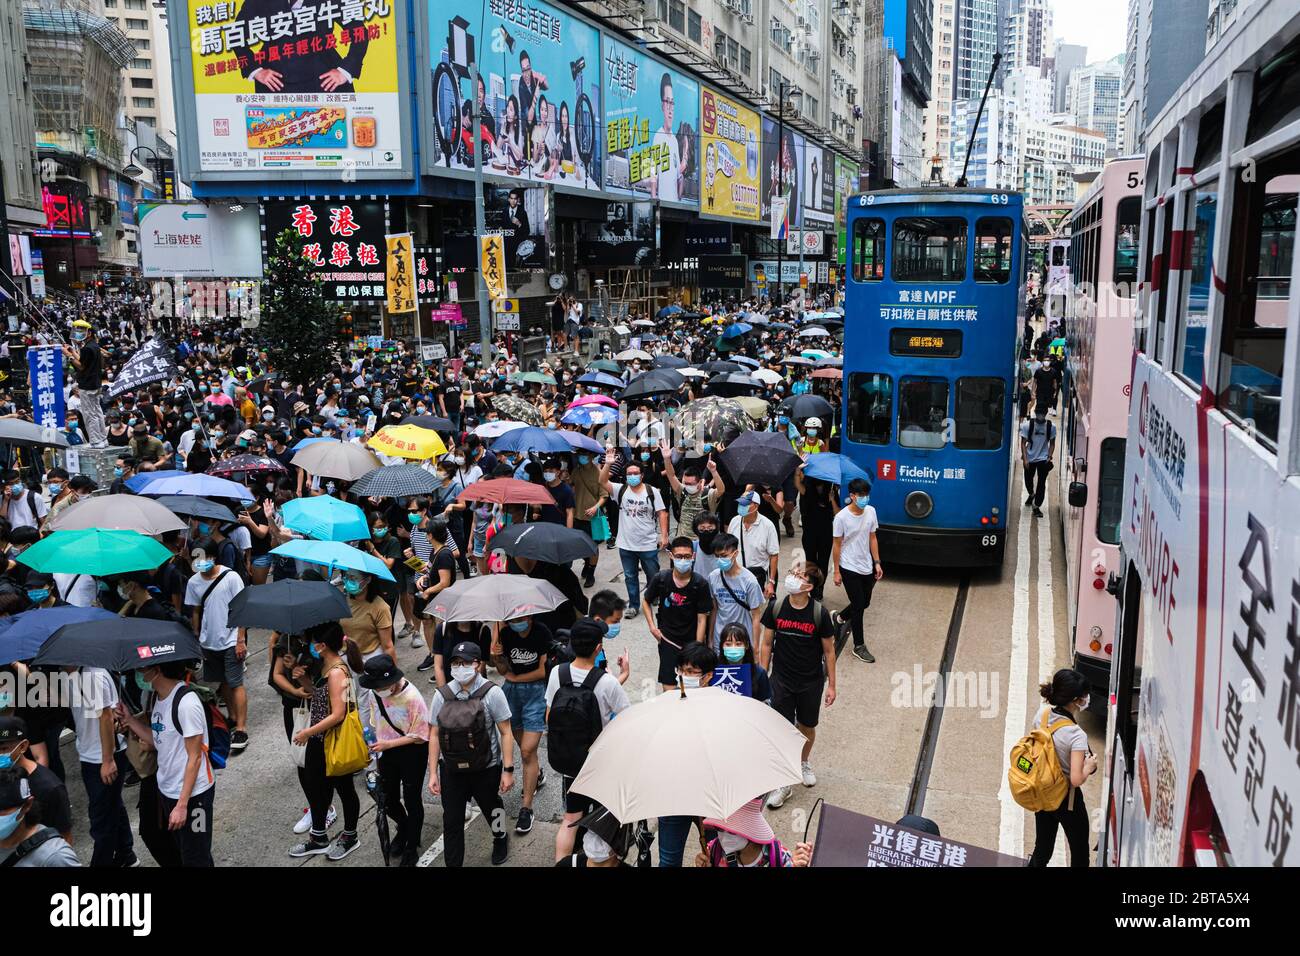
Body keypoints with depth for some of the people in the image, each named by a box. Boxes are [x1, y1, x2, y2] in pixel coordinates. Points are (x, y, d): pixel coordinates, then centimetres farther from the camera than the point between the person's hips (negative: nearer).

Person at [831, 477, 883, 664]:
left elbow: (872, 538, 7)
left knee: (864, 603, 17)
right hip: (849, 568, -6)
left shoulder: (871, 512, -3)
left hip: (867, 567, 6)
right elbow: (837, 546, -11)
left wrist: (877, 563, 5)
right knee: (858, 606, -1)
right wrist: (836, 572, -9)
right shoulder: (841, 517, -18)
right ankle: (859, 647, 11)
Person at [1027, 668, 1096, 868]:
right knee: (1080, 855, 17)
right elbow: (1076, 780, -30)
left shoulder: (1042, 714, -11)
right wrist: (1089, 766, -10)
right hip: (1066, 799, -6)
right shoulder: (1077, 735, -30)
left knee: (1042, 851, 22)